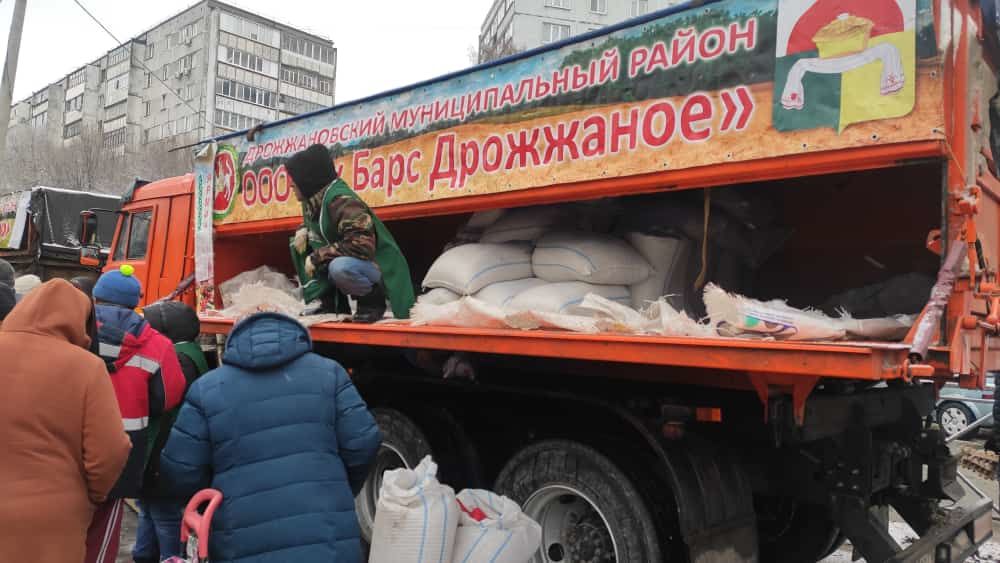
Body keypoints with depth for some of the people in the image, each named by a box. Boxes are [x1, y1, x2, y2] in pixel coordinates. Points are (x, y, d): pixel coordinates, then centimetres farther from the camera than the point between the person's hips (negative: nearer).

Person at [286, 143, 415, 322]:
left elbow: (362, 245, -35)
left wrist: (317, 257, -24)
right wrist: (303, 232, -2)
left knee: (340, 267, -39)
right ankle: (331, 302, 7)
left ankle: (373, 299, -9)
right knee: (299, 245, 5)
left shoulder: (341, 200, -25)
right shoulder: (313, 199, 3)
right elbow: (316, 228, 24)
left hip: (377, 266, -9)